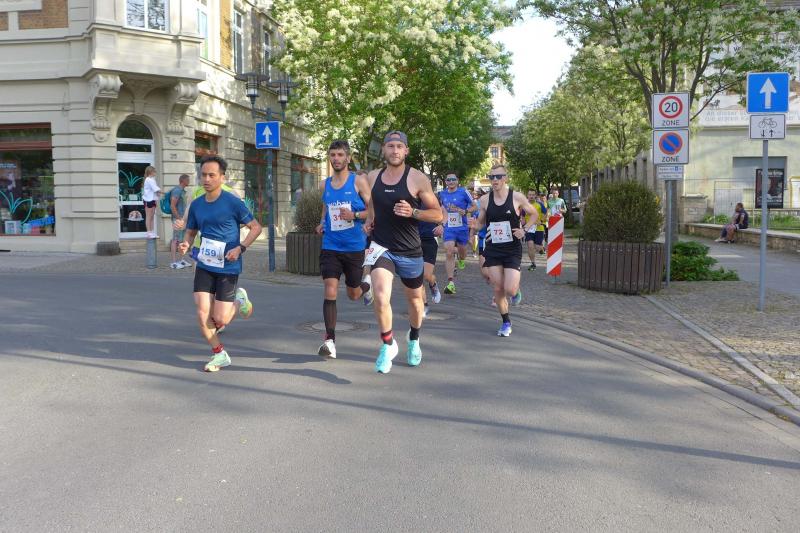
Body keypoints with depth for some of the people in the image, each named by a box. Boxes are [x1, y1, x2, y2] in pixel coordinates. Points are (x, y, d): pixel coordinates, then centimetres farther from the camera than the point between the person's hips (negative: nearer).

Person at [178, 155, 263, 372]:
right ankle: (219, 354, 16)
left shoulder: (233, 202, -10)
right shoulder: (196, 205, 5)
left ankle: (239, 300, 29)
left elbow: (256, 227, -4)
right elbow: (191, 231, 18)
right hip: (204, 266, 4)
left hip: (228, 268, -4)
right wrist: (186, 244, -5)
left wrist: (240, 248, -18)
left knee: (219, 320, -4)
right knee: (202, 315, -5)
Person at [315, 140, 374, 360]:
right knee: (330, 292, -12)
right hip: (330, 246, 2)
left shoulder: (359, 181, -5)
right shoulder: (325, 184, 8)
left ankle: (366, 285, 51)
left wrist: (355, 215, -22)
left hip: (355, 246, -2)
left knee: (353, 294, 15)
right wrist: (322, 224, 8)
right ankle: (330, 341, -9)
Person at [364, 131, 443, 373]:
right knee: (381, 297, -21)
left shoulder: (418, 179, -10)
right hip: (381, 248, 1)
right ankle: (388, 345, 1)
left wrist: (412, 212, -23)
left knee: (414, 299, 17)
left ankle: (414, 340, 46)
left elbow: (438, 214, -9)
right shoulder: (373, 177, 2)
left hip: (410, 251, -1)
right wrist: (371, 220, 10)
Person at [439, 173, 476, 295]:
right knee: (449, 253, -13)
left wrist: (465, 211, -17)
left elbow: (474, 206, 0)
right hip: (449, 229, 1)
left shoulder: (463, 192, -5)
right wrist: (443, 216, 12)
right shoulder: (442, 194, 6)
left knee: (462, 250, 15)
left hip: (462, 228, -1)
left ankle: (461, 261, 55)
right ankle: (450, 283, -16)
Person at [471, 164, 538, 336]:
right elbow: (480, 222, 13)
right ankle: (506, 322, 22)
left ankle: (516, 290, 25)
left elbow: (534, 214, 7)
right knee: (498, 289, 3)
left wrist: (525, 230, -8)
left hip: (513, 250, -3)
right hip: (493, 250, 3)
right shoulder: (485, 200, 0)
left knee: (510, 289, -13)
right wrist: (474, 224, -10)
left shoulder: (517, 197, -7)